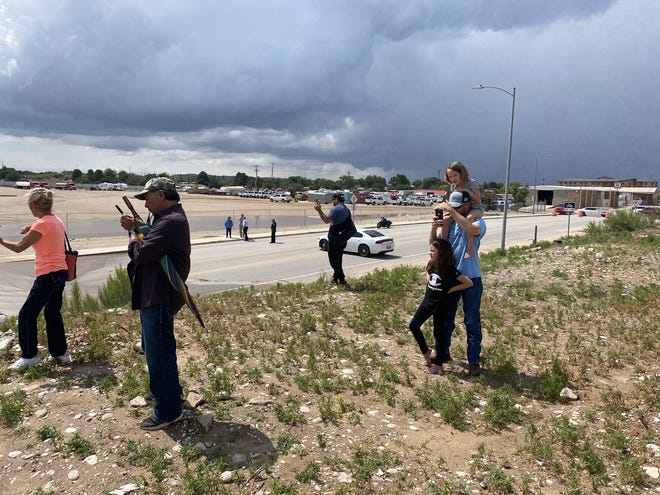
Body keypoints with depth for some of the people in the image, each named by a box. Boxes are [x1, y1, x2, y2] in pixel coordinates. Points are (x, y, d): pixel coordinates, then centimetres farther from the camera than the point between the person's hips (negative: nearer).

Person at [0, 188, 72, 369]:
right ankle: (61, 353, 22)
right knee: (52, 313, 17)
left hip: (48, 276, -9)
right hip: (61, 273, 9)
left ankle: (29, 356, 8)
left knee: (27, 314, 1)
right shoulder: (57, 221, 11)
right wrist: (32, 231, 12)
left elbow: (18, 247, -11)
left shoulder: (42, 224, -15)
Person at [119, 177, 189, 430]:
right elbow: (151, 245, 14)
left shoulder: (170, 221, -20)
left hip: (159, 298, -11)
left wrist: (133, 236, -5)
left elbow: (141, 253, -24)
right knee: (155, 348, 24)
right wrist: (135, 229, 0)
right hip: (155, 295, 11)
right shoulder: (169, 218, 16)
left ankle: (168, 411, 10)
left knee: (158, 353, -2)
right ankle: (171, 391, 41)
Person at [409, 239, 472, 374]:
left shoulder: (449, 269, -20)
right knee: (413, 325, 5)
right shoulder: (431, 264, 0)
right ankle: (426, 351, 25)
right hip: (427, 301, 7)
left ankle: (438, 364, 18)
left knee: (438, 332, 4)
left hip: (440, 304, -7)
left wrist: (451, 289, -15)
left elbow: (469, 283, -20)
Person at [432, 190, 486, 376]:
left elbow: (471, 230, -34)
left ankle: (474, 361, 15)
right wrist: (434, 228, -22)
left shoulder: (478, 222, -10)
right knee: (445, 318, 16)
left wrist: (451, 211, -31)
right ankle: (443, 353, 32)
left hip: (471, 279, -4)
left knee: (472, 322, 6)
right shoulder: (448, 222, 2)